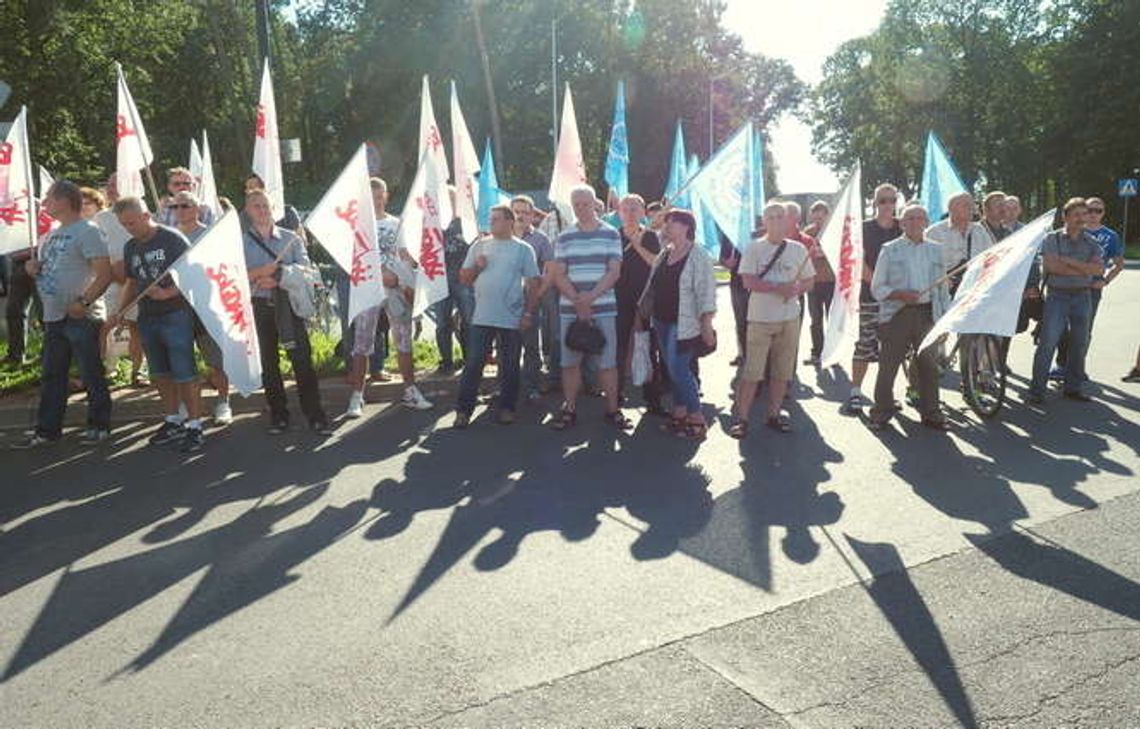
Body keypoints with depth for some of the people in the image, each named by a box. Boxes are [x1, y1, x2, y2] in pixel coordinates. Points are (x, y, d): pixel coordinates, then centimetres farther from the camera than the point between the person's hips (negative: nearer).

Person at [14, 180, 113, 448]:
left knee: (92, 375, 0)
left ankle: (99, 426, 12)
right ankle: (47, 429, 20)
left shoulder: (87, 231, -9)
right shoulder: (51, 235, 17)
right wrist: (34, 269, 5)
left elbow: (105, 273, -17)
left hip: (81, 317, -9)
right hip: (53, 317, 9)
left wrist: (83, 302, -23)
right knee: (51, 376, 12)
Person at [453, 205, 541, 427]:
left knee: (509, 366, 7)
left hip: (512, 319, -1)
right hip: (482, 317, 2)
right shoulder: (479, 246, 11)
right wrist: (476, 266, -7)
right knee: (473, 364, -1)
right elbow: (465, 277, 13)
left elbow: (533, 283, 1)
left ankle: (506, 408, 19)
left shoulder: (523, 249, 3)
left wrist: (529, 313, -5)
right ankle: (464, 409, 4)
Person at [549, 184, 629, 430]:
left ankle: (613, 410, 11)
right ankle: (569, 409, 15)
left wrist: (590, 297, -15)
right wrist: (577, 300, -12)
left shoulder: (611, 234, 4)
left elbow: (614, 272, -3)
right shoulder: (565, 237, 8)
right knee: (570, 362, 5)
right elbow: (559, 275, 2)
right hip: (570, 309, 2)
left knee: (608, 361, 1)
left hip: (604, 308, -2)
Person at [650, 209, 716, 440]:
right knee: (673, 370, 11)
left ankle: (697, 420, 0)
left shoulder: (698, 257, -10)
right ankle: (679, 414, 20)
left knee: (679, 370, -10)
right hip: (662, 321, 7)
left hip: (684, 324, -7)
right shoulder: (663, 256, 12)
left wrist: (707, 325, -19)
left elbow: (706, 293, -15)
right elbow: (653, 286, 20)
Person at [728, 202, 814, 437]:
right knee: (752, 372, -5)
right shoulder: (754, 248, -2)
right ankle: (741, 418, 2)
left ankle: (773, 414, 21)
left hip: (789, 318, 4)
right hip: (760, 318, -3)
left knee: (782, 371, 8)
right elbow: (748, 282, -11)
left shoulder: (798, 249, 7)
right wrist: (779, 288, -21)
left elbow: (809, 280, 12)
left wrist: (796, 290, -10)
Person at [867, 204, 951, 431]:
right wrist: (901, 294, -15)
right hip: (897, 314, -3)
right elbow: (877, 288, 1)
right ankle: (882, 412, 10)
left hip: (928, 313, 3)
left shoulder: (936, 250, 13)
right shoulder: (890, 250, 3)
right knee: (888, 365, -1)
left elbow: (943, 287, 16)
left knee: (929, 365, 4)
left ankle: (931, 412, 16)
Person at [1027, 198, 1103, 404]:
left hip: (1082, 296, 4)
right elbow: (1052, 265, -16)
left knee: (1079, 344, 8)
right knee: (1048, 342, -9)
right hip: (1057, 295, -4)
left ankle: (1074, 387, 20)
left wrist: (1069, 261, -15)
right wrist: (1085, 270, -10)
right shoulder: (1052, 239, -1)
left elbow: (1099, 268, -8)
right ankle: (1037, 389, -4)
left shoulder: (1091, 242, 8)